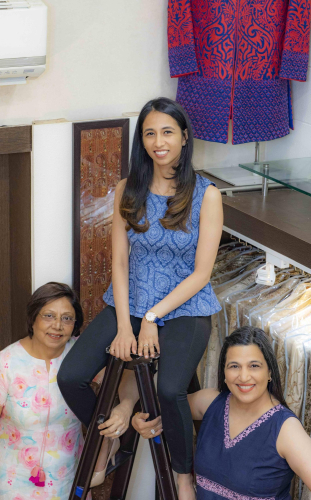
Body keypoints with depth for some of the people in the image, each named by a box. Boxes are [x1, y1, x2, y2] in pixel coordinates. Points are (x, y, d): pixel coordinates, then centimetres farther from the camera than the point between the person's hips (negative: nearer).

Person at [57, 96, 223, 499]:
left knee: (170, 390, -30)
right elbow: (119, 262, 1)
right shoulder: (128, 191, 3)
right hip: (129, 303, 4)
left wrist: (152, 319, -14)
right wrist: (124, 325, -10)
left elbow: (201, 273, -9)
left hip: (184, 307, -3)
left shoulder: (205, 195, -7)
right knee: (70, 377, -16)